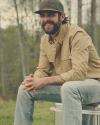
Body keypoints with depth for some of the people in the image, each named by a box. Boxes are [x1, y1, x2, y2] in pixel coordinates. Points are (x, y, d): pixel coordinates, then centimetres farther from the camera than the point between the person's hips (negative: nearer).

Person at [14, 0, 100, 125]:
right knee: (25, 89, -2)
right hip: (66, 86, 8)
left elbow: (79, 73, -27)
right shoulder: (45, 40, 6)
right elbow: (43, 70, 9)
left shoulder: (77, 35, -19)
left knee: (69, 87, -40)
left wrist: (44, 81, -28)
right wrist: (33, 79, -16)